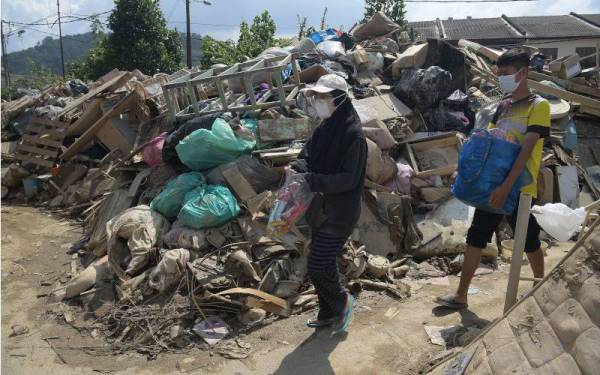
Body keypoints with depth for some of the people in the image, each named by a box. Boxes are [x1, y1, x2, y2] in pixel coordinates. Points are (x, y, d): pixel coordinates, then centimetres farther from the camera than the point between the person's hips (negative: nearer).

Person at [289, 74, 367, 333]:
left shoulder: (353, 134, -18)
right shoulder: (323, 129, 6)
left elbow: (349, 179, -22)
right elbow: (307, 154, 10)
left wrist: (312, 180, -28)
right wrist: (298, 167, -13)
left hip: (339, 214, -8)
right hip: (320, 210, 8)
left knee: (318, 267, -5)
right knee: (323, 263, 17)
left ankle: (342, 300, 23)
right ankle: (327, 313, 34)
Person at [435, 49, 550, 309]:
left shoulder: (539, 105, -9)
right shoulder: (503, 106, 11)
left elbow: (526, 150, -19)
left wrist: (506, 186, -27)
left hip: (520, 189, -6)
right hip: (492, 185, 6)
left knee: (529, 242, 10)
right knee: (475, 239, 4)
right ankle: (461, 296, 10)